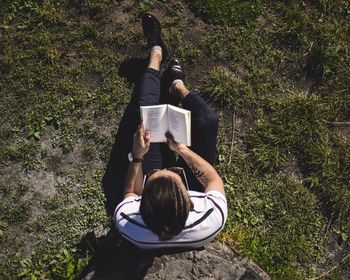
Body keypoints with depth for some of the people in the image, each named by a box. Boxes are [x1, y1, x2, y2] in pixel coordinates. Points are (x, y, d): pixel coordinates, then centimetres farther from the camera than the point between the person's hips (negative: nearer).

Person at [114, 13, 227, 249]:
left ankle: (156, 52, 29)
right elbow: (215, 180, -22)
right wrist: (182, 148, -29)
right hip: (195, 185, 0)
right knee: (207, 120, -10)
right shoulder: (213, 220, -45)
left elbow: (130, 193, -17)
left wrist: (137, 156, -29)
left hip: (148, 187, 1)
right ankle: (177, 86, 26)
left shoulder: (127, 225, -43)